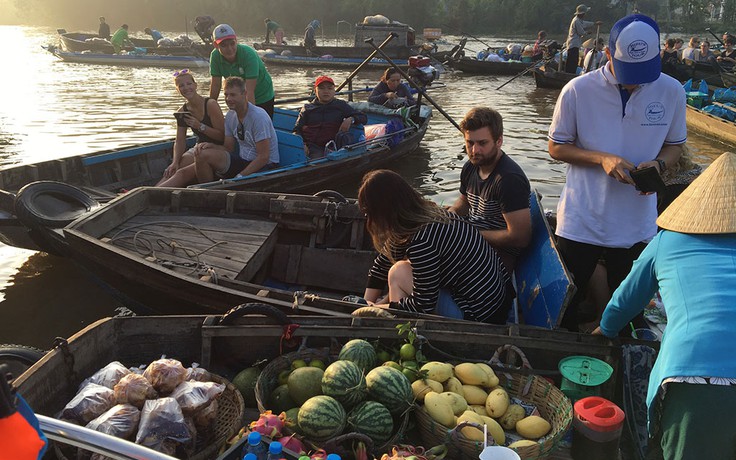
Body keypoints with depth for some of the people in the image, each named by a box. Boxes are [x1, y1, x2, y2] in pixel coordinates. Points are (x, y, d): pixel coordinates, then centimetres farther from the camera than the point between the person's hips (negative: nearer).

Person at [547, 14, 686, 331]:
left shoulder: (671, 91, -4)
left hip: (637, 225, 2)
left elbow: (675, 144, 9)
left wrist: (658, 164, -14)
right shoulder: (578, 90, -11)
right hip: (581, 222, -2)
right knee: (567, 303, 12)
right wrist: (602, 158, -19)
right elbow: (556, 147, -3)